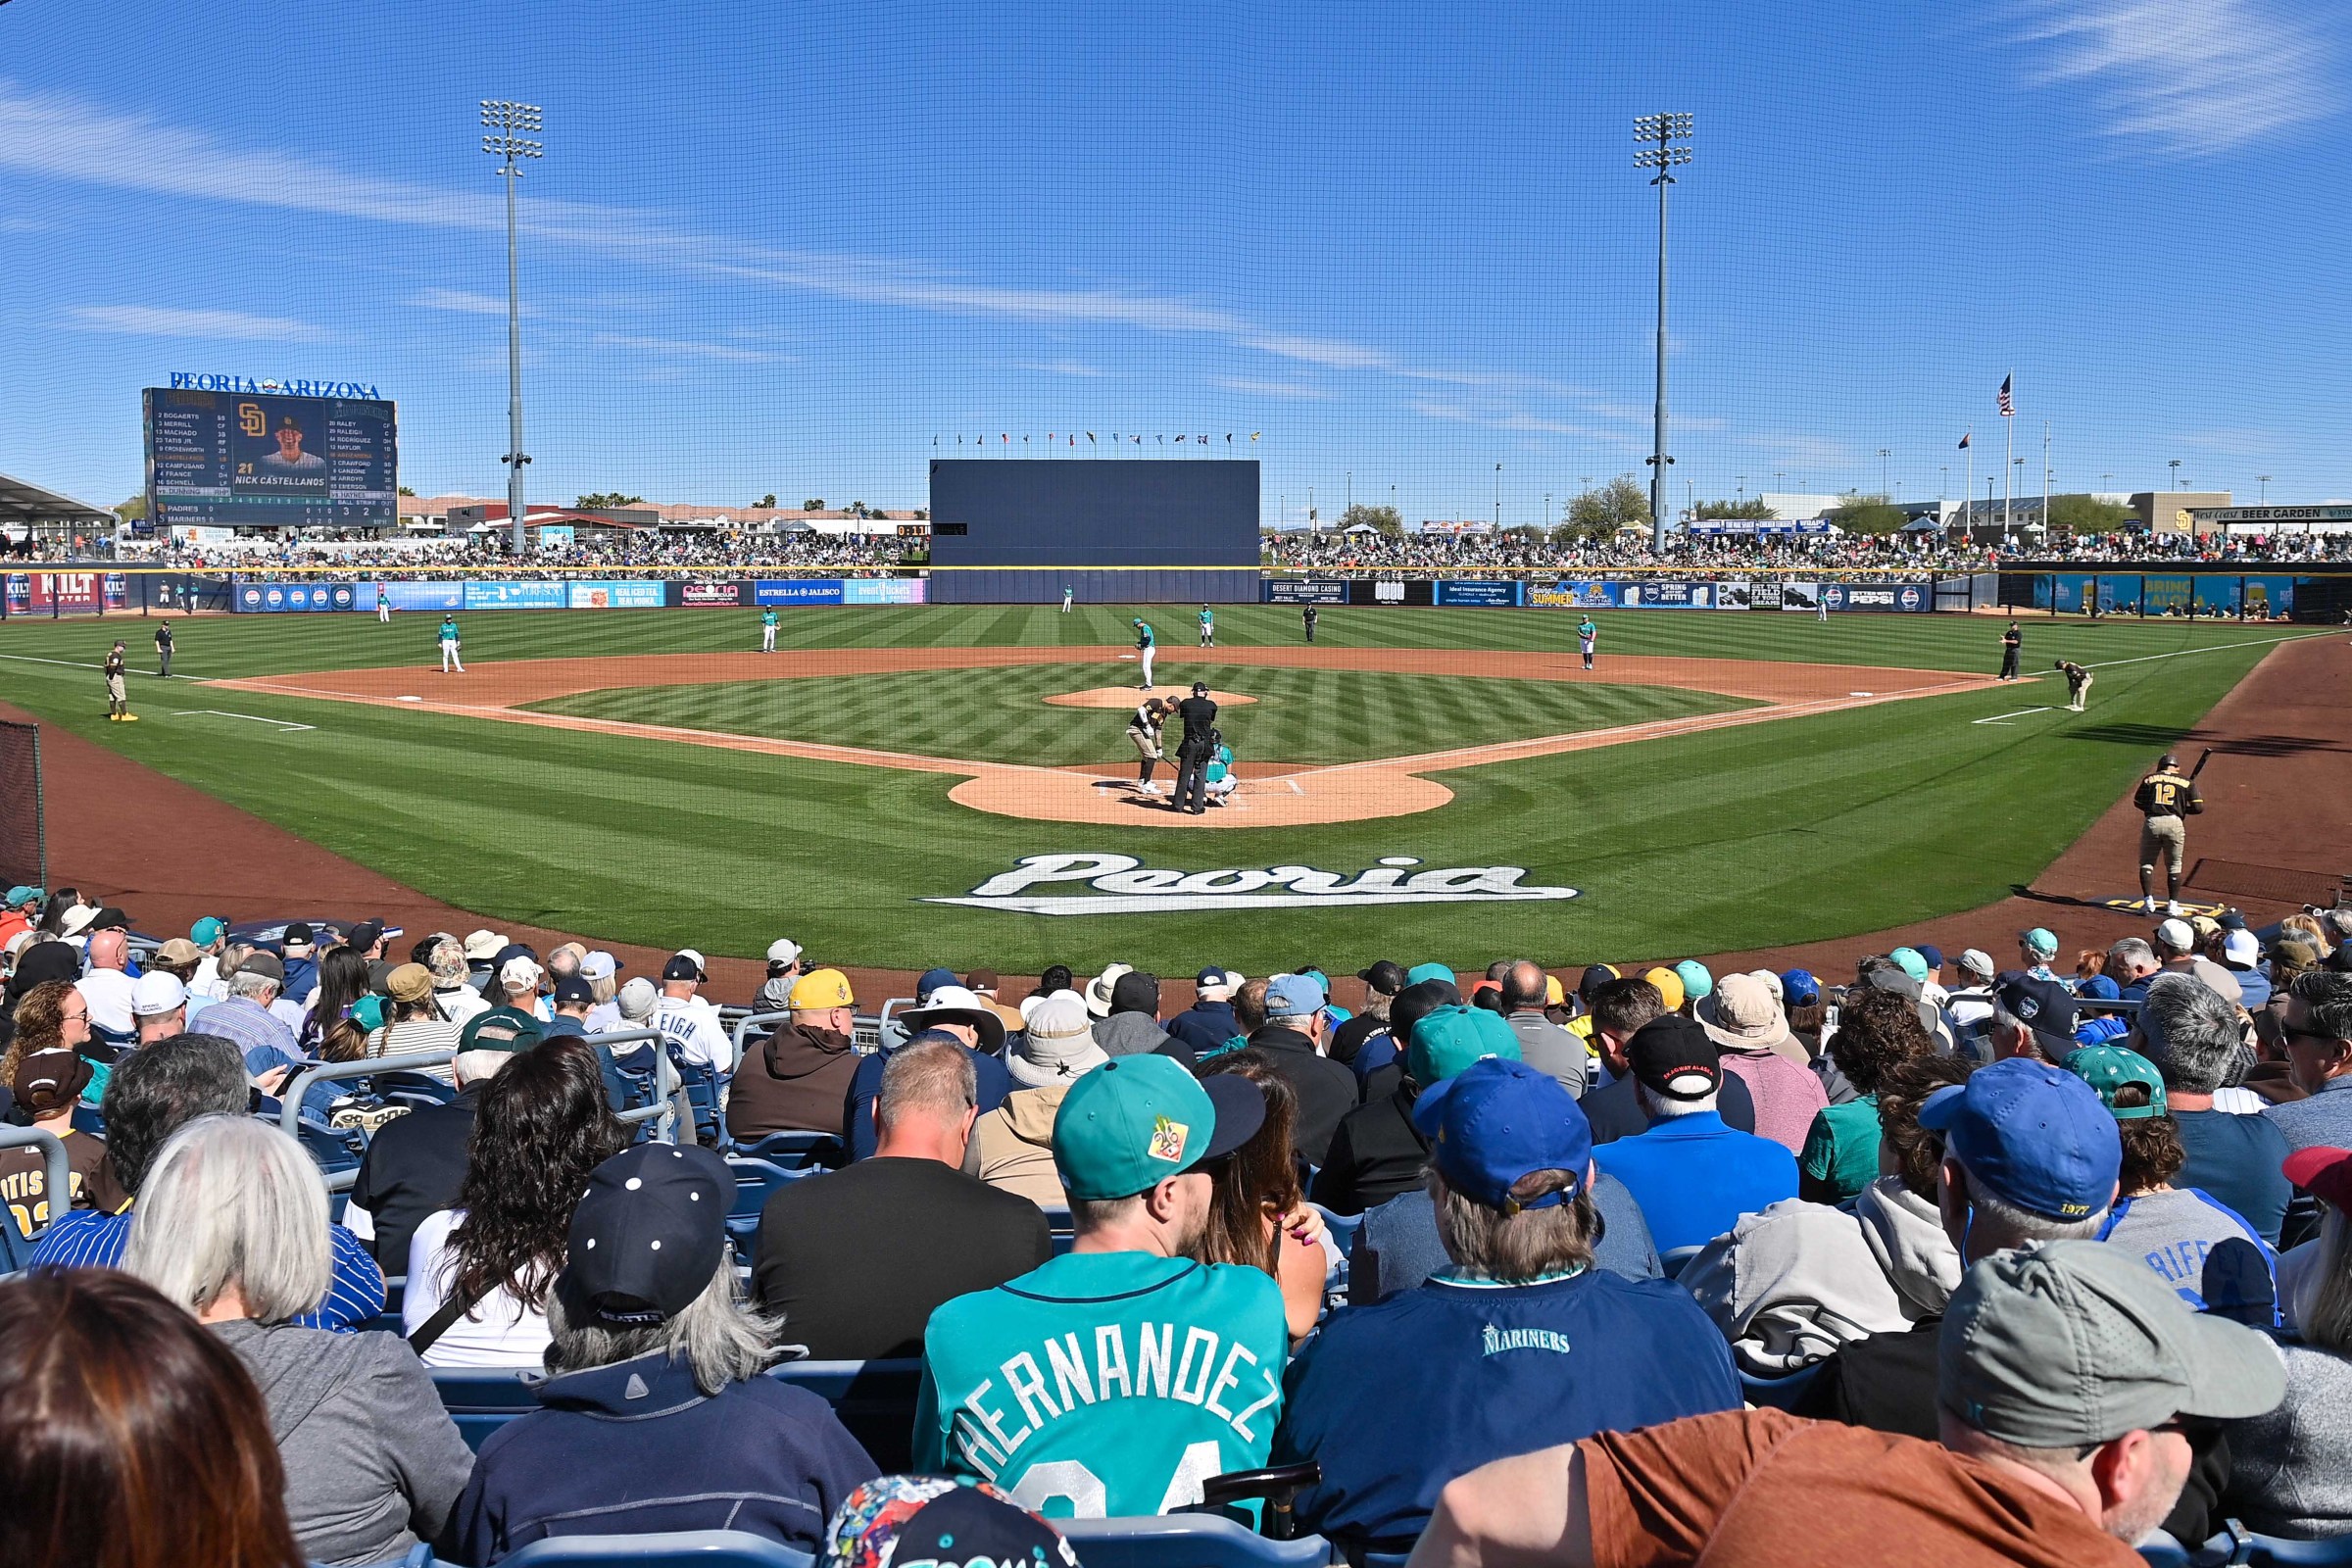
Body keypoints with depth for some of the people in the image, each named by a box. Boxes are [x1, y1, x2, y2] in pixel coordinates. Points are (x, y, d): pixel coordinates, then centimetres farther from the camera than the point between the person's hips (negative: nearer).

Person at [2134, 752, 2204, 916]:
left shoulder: (2149, 779, 8)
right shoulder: (2186, 781, 6)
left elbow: (2138, 802, 11)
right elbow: (2199, 808, 1)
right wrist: (2182, 808, 18)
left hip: (2152, 823, 0)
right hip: (2175, 823, 0)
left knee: (2146, 863, 12)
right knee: (2174, 866, 12)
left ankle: (2148, 901, 3)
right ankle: (2173, 904, 12)